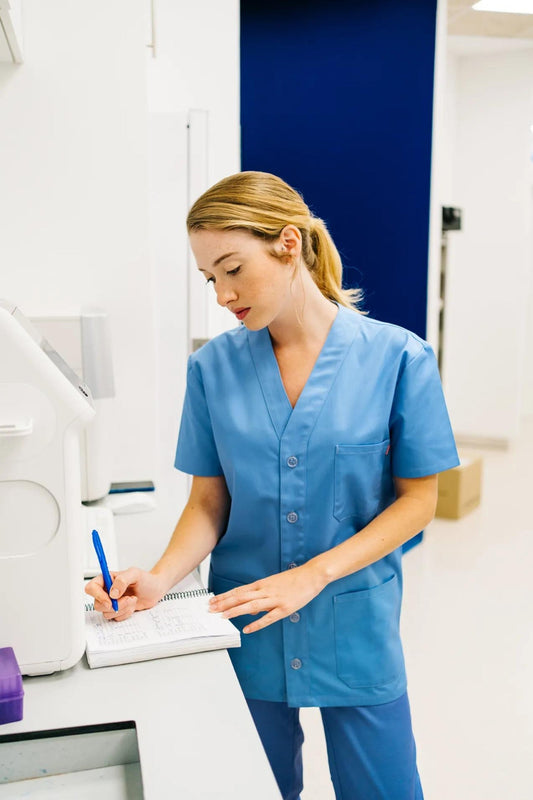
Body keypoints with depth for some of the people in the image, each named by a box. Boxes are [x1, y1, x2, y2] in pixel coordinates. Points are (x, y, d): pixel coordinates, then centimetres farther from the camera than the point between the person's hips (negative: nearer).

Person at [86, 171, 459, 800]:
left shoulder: (398, 358, -12)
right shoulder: (213, 366, -5)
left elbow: (418, 499, -7)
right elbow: (209, 501, 0)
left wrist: (313, 574, -17)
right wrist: (161, 578, -18)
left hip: (355, 624, -1)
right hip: (247, 626, 2)